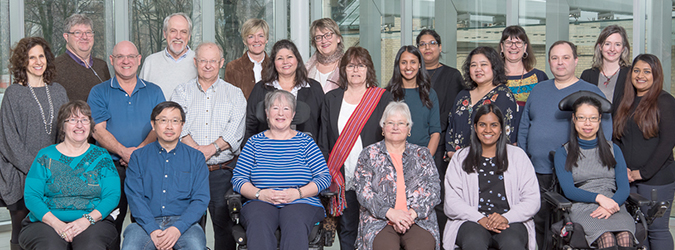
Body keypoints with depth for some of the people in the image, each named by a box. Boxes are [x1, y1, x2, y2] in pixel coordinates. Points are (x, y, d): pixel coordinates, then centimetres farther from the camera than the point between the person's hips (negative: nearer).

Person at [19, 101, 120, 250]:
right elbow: (31, 196, 2)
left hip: (94, 222, 0)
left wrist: (87, 219, -16)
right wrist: (57, 224, -15)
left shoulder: (101, 157, 12)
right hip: (47, 222, 1)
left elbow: (112, 196, 2)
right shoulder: (45, 156, 11)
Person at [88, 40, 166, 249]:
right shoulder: (99, 92, 11)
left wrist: (140, 150, -14)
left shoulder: (154, 92, 16)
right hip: (111, 166, -1)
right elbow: (98, 130, -1)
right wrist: (123, 151, -16)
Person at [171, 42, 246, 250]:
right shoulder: (182, 92, 13)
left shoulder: (235, 94, 12)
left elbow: (235, 130, -3)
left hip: (223, 170, -1)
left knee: (224, 221, -6)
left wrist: (212, 148, -17)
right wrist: (196, 150, -17)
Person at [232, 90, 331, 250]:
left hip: (301, 203, 0)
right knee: (258, 224, -35)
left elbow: (324, 177, 6)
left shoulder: (305, 141, 15)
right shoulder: (255, 142, 17)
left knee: (295, 223, -36)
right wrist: (259, 194, -10)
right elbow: (238, 178, 9)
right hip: (261, 203, 1)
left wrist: (298, 193, -10)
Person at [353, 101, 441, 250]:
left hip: (419, 219, 1)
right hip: (379, 219, -1)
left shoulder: (422, 154, 17)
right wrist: (390, 212, -13)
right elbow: (363, 191, 1)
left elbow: (434, 188, 7)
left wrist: (413, 213, -10)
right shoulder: (369, 154, 12)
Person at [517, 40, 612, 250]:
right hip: (535, 174, 5)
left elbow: (605, 131, -4)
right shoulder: (538, 90, 15)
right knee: (538, 227, 9)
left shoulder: (591, 92, 1)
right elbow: (524, 128, 18)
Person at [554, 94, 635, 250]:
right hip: (582, 208, -2)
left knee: (625, 237, -36)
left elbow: (624, 188, 11)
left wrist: (612, 204, -12)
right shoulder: (563, 153, 14)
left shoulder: (613, 149, 21)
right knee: (607, 237, -37)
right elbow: (568, 190, 1)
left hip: (614, 206, 2)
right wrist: (598, 198, -15)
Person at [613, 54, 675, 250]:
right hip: (628, 179, 6)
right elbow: (617, 138, 16)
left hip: (656, 179, -5)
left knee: (656, 229, -3)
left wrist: (643, 172, -13)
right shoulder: (626, 102, 14)